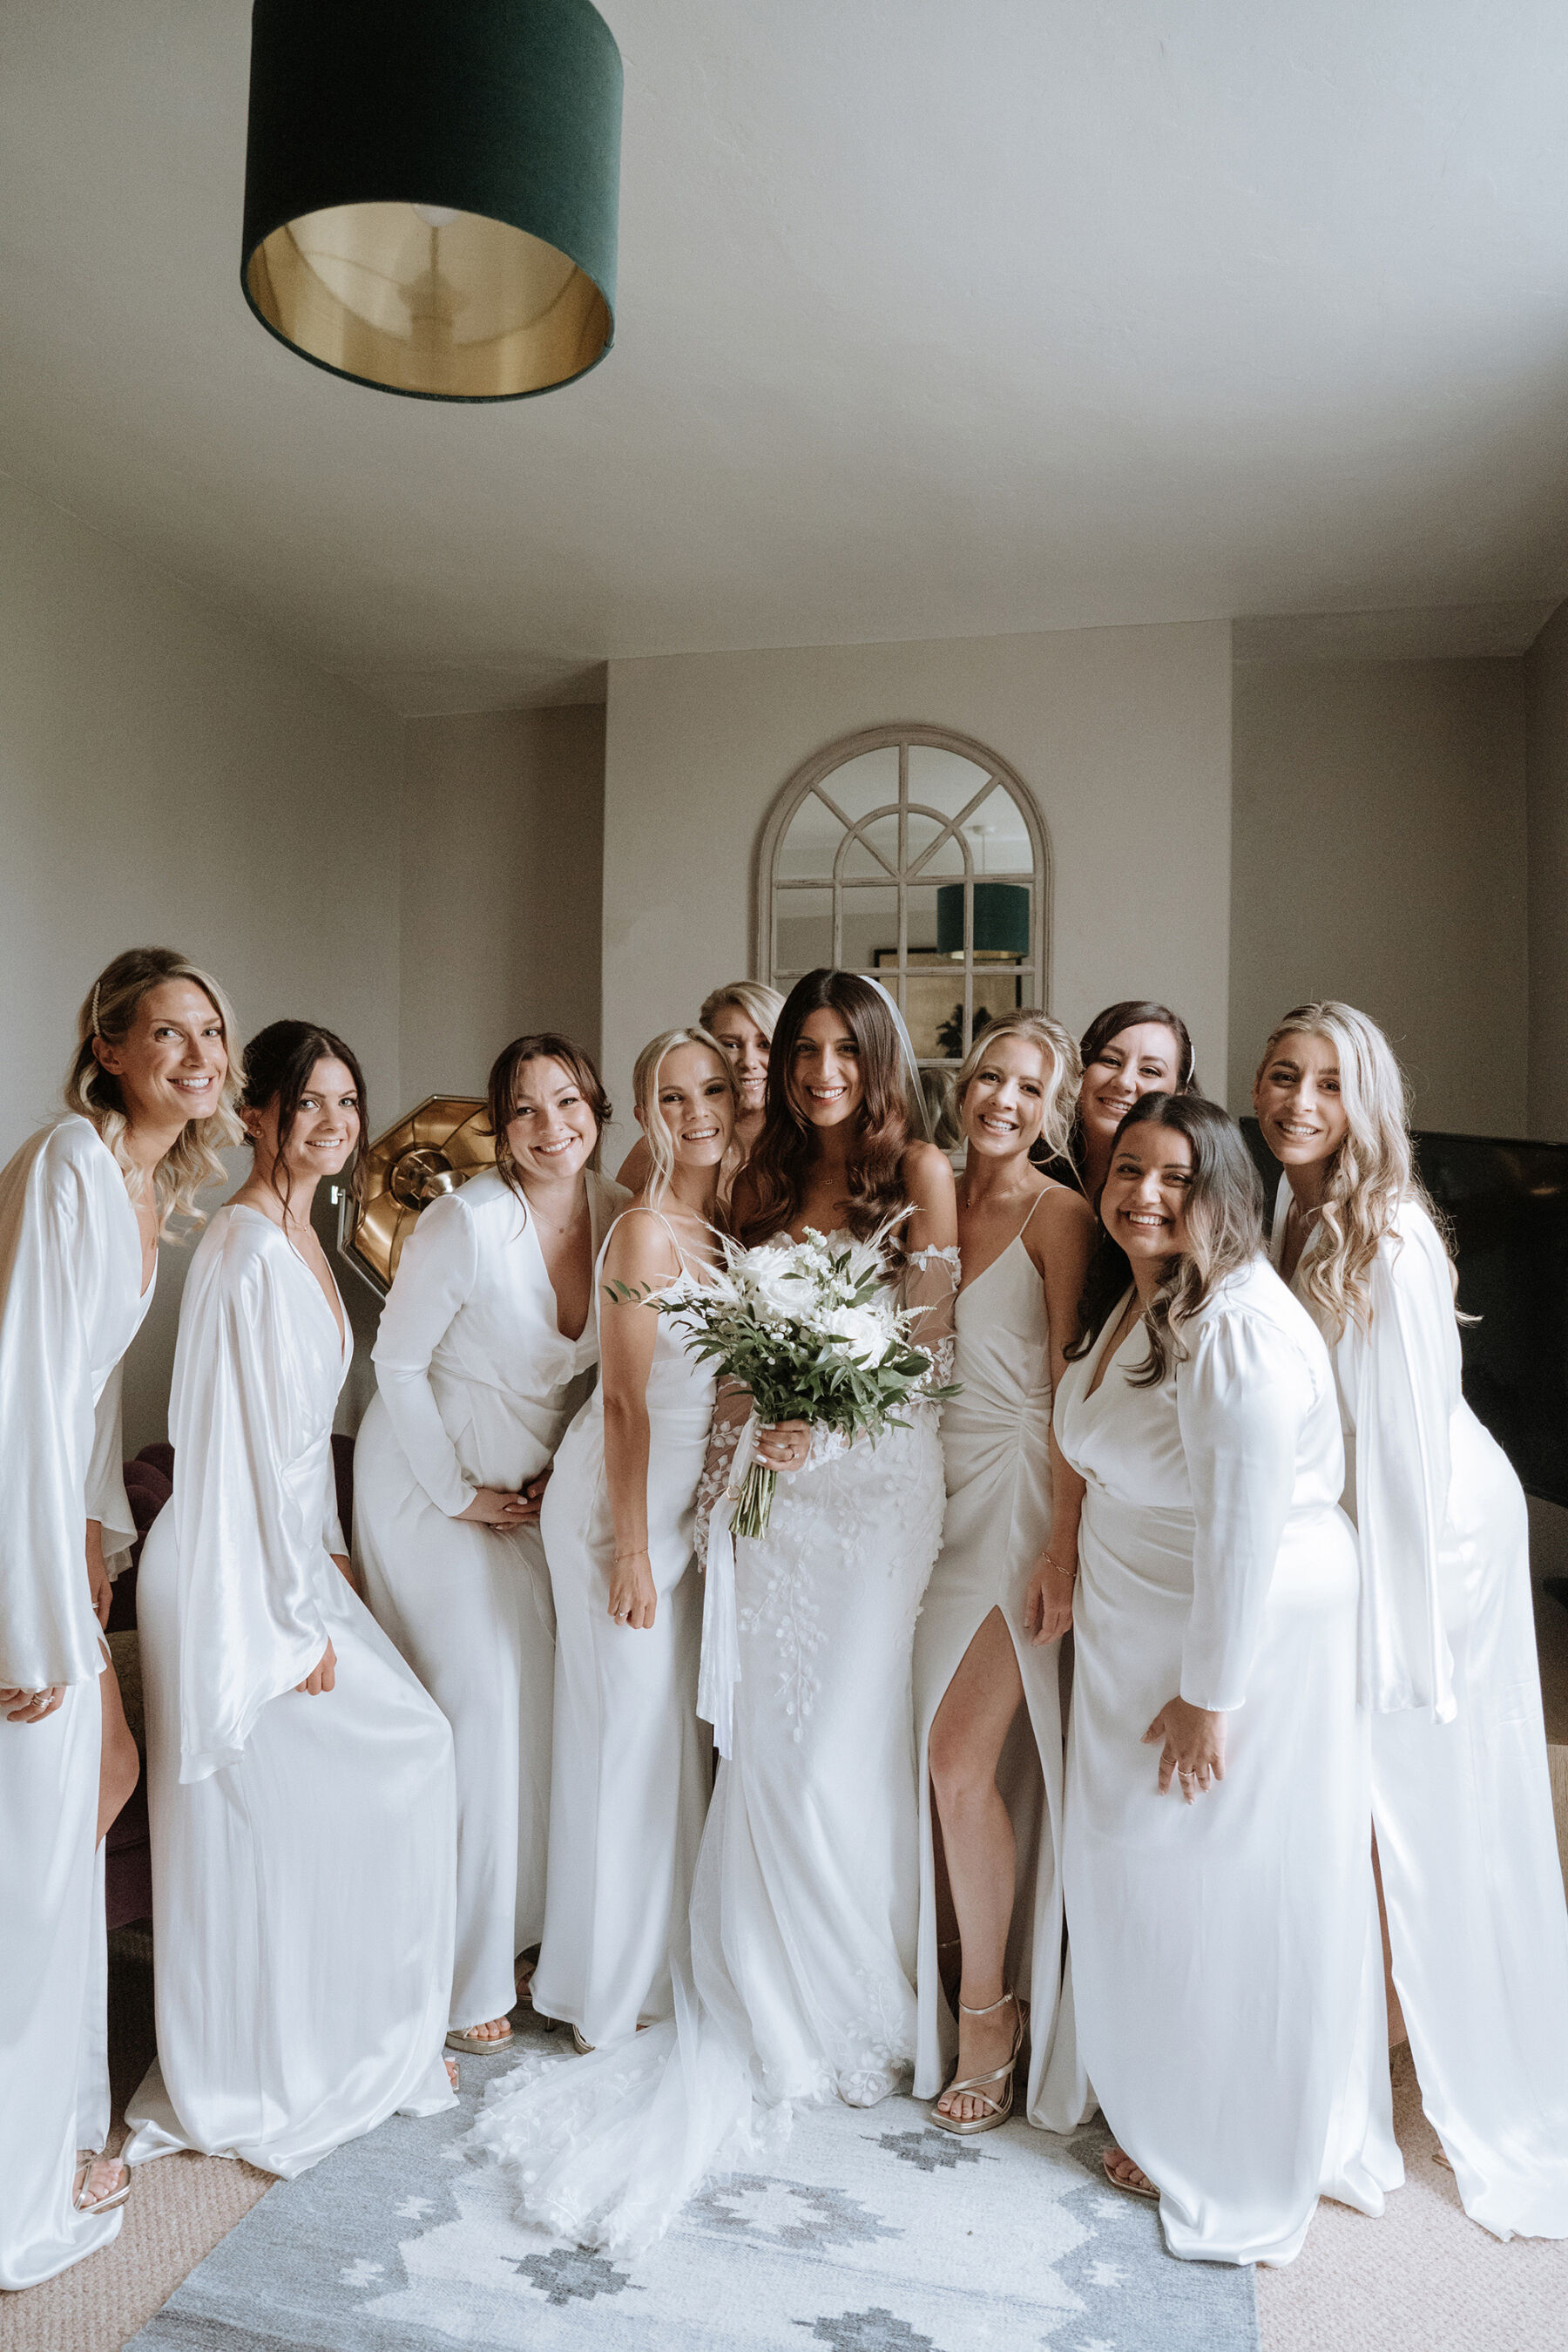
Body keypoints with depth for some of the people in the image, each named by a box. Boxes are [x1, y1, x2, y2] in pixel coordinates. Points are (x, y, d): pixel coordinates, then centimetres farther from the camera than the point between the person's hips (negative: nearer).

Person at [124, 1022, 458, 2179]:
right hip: (239, 1576, -8)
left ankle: (351, 2038, 33)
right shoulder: (246, 1246, -19)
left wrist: (330, 1552, 13)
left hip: (289, 1553, 9)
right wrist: (296, 1617, -17)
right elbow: (237, 1438, -20)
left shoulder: (304, 1237, 10)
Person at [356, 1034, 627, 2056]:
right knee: (474, 1709, -4)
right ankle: (464, 1973, 14)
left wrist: (566, 1471, -1)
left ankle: (517, 1933, 30)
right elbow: (397, 1363, -15)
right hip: (433, 1483, -5)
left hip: (536, 1486, 5)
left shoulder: (620, 1217, -6)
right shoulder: (466, 1223, -23)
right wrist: (458, 1494, -11)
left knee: (541, 1700, 9)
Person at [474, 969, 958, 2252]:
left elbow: (927, 1349, -5)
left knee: (837, 1757, -2)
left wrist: (825, 1416, -15)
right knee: (767, 1750, 5)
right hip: (779, 1488, 4)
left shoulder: (922, 1171, -1)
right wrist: (756, 1426, -5)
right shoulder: (765, 1180, 13)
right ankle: (773, 2015, 23)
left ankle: (861, 2015, 22)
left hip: (878, 1488, -4)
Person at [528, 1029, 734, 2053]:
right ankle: (613, 1993, 26)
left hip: (687, 1493, 7)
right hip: (625, 1498, -7)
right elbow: (626, 1400, -18)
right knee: (629, 1728, 5)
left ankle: (663, 1961, 36)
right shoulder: (646, 1231, -18)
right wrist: (632, 1548, -16)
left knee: (675, 1726, 17)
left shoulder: (730, 1221, 5)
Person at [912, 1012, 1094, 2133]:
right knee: (924, 1753, 7)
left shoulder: (1059, 1217, -8)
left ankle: (991, 2007, 16)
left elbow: (1074, 1391, -12)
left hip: (1016, 1499, -5)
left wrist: (1062, 1548, -15)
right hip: (931, 1490, 5)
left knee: (962, 1755, -6)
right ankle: (938, 1981, 28)